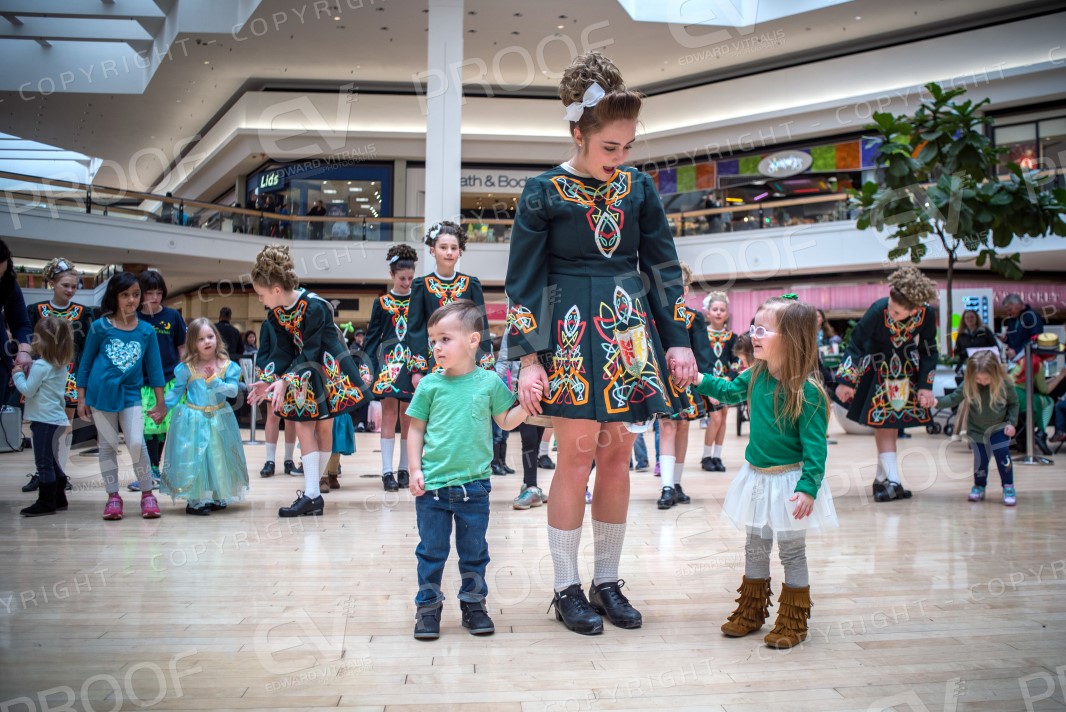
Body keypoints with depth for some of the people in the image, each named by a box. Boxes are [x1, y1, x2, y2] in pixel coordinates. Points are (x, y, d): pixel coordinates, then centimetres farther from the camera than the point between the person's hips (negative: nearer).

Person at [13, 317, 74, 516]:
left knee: (44, 462, -4)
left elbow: (28, 390, -13)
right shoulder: (60, 365, 11)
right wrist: (26, 371, 14)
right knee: (52, 461, 16)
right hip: (56, 418, 9)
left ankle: (46, 502, 1)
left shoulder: (40, 366, -16)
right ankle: (59, 499, 22)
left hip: (44, 420, -9)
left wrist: (18, 373, -1)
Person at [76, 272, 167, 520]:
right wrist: (81, 398, 2)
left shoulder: (146, 330, 0)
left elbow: (154, 367, 4)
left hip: (131, 394, 0)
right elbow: (85, 363, 3)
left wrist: (160, 403, 4)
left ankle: (147, 494, 3)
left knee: (136, 443, -12)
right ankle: (113, 497, 19)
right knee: (108, 446, 8)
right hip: (101, 394, 0)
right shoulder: (100, 327, -3)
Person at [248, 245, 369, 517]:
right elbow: (282, 352, -1)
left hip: (328, 370, -6)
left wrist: (285, 381, -28)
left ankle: (312, 493, 4)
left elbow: (312, 351, -23)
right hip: (304, 374, 7)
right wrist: (269, 380, -16)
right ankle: (312, 493, 1)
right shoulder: (276, 314, 0)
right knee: (302, 426, -2)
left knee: (323, 427, -1)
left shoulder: (313, 306, -23)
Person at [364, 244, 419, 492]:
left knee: (408, 417, 4)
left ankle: (404, 469, 14)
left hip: (412, 363, 0)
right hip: (388, 361, 0)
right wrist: (368, 368, -3)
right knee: (389, 414, -6)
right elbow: (372, 338, 6)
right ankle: (387, 471, -4)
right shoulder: (381, 303, 7)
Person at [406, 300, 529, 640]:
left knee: (474, 551, 13)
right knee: (431, 551, 10)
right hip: (432, 486, 0)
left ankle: (473, 604, 29)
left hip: (474, 485, 0)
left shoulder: (489, 382, -1)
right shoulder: (430, 385, -2)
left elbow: (506, 421, 9)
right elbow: (417, 429, 5)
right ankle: (428, 606, 25)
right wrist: (415, 470, -3)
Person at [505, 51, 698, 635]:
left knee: (616, 458, 6)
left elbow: (663, 267, 12)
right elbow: (523, 281, -3)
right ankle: (567, 588, 12)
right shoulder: (543, 192, -3)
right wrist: (528, 358, -9)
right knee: (577, 456, -4)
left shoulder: (638, 187, 8)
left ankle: (607, 582, 20)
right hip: (571, 334, -3)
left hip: (630, 331, 4)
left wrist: (677, 340, 6)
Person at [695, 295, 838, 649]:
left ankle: (793, 620, 23)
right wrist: (701, 380, 7)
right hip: (756, 477, 7)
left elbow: (814, 445, -21)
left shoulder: (807, 391, -21)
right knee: (755, 547, 18)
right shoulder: (756, 376, -2)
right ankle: (752, 611, 33)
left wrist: (808, 486, -27)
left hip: (789, 479, -7)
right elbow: (731, 391, 19)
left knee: (792, 551, 8)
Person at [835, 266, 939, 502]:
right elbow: (856, 344, -18)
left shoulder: (927, 314, -21)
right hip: (878, 372, -3)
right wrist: (845, 381, -16)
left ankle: (881, 478, 17)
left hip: (906, 372, 3)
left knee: (893, 425, 7)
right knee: (883, 424, -6)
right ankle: (893, 482, -5)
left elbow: (928, 351, -6)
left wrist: (926, 386, -8)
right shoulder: (878, 310, -29)